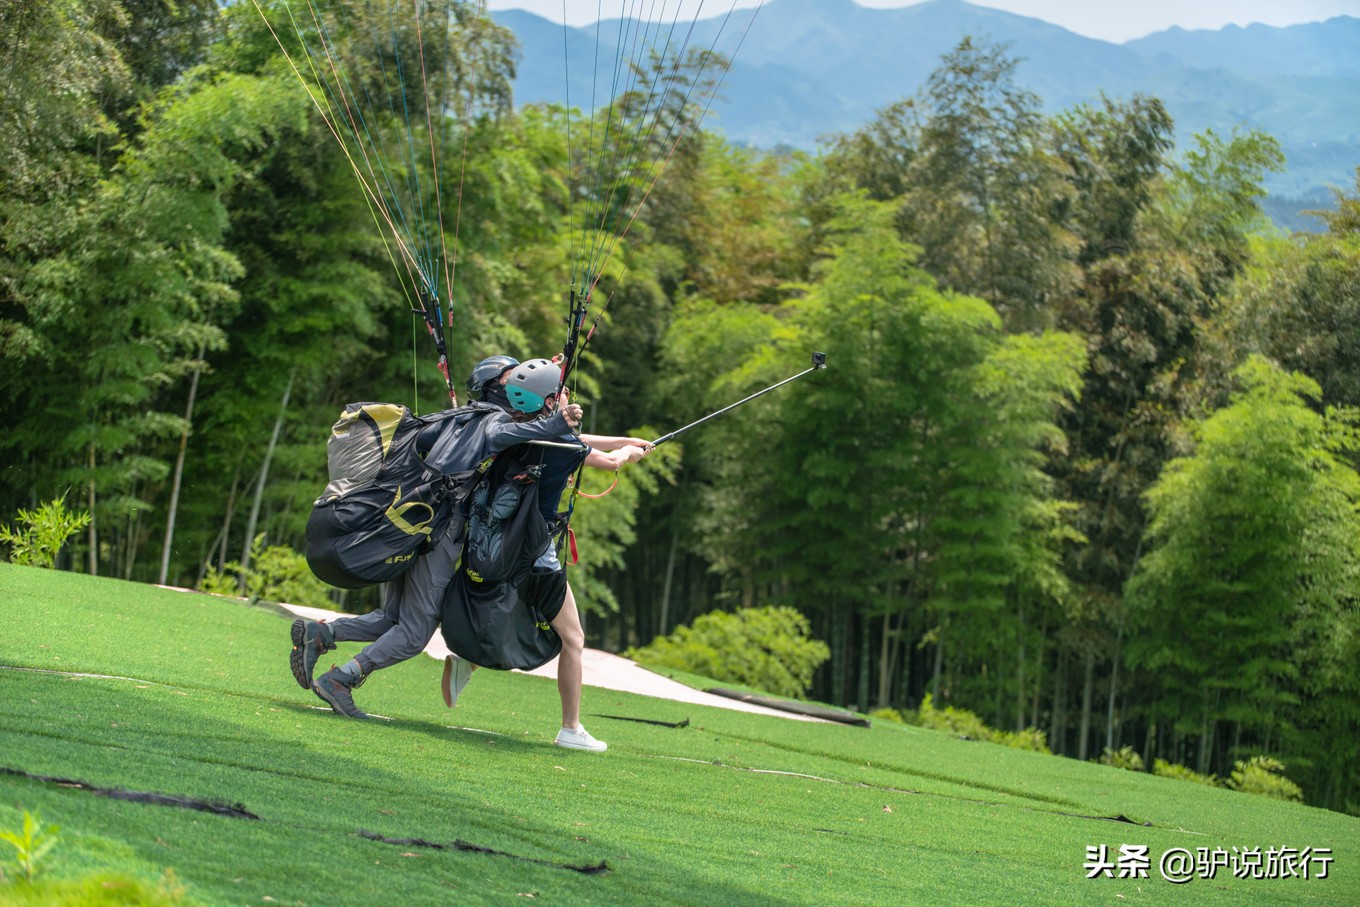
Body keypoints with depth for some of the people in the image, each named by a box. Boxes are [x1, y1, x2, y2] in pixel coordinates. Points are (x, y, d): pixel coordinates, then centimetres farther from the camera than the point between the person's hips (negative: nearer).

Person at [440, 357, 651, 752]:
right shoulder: (562, 444, -13)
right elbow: (609, 461, 4)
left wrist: (626, 441, 34)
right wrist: (629, 452, 28)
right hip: (535, 551, -7)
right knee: (572, 638, 4)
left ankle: (467, 662, 4)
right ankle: (571, 729, 5)